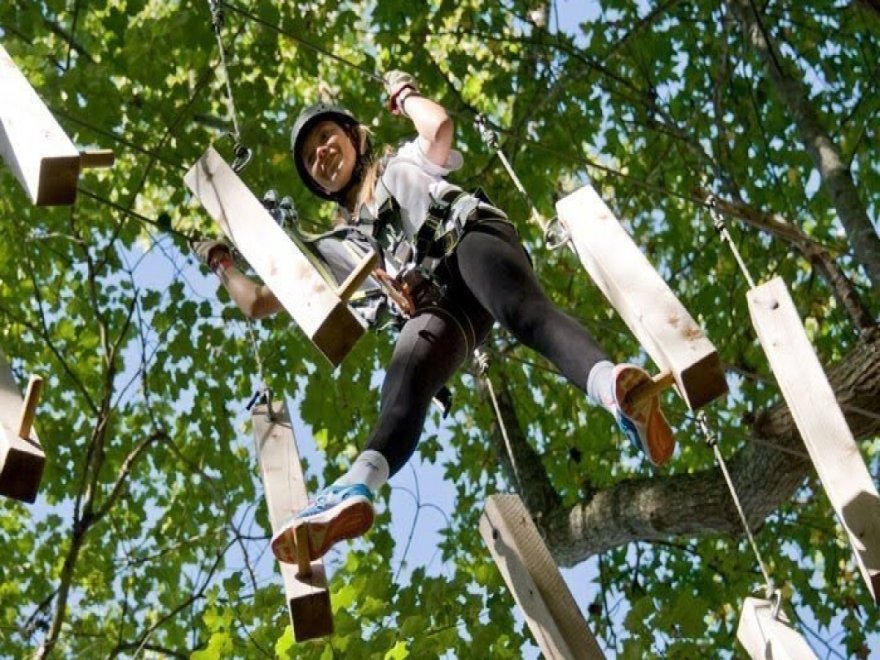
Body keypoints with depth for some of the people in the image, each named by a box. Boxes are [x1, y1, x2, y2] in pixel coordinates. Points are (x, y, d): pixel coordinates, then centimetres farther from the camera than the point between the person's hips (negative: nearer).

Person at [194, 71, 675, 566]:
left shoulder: (405, 164, 32)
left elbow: (440, 125, 8)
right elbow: (258, 303, 41)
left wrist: (403, 93, 26)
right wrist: (222, 263, 42)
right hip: (436, 302, 3)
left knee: (526, 313, -38)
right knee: (406, 376, -31)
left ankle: (611, 387, -71)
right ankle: (357, 488, -63)